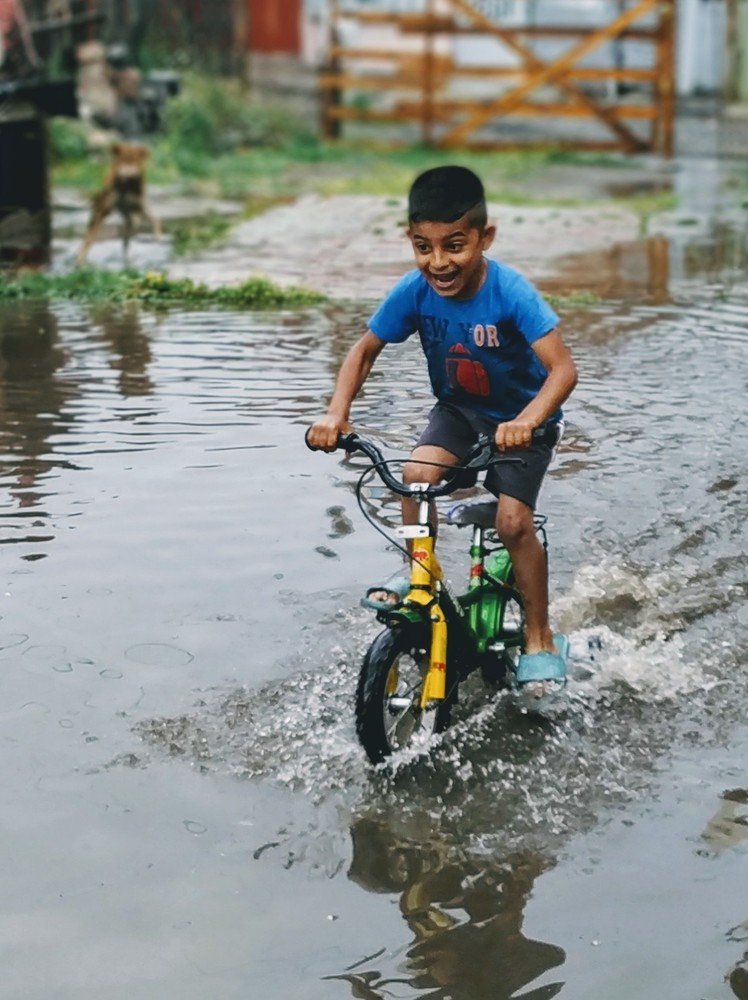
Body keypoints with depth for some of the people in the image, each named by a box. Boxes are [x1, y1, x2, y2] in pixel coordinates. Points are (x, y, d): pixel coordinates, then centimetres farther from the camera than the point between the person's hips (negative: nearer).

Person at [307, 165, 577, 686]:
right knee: (417, 476, -23)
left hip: (522, 418, -3)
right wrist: (337, 413, -24)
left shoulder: (510, 292, -32)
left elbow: (563, 367, -40)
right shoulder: (414, 291, -21)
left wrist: (527, 421, -57)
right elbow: (365, 351, -8)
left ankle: (541, 638, 2)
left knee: (513, 520, -17)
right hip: (458, 409, 4)